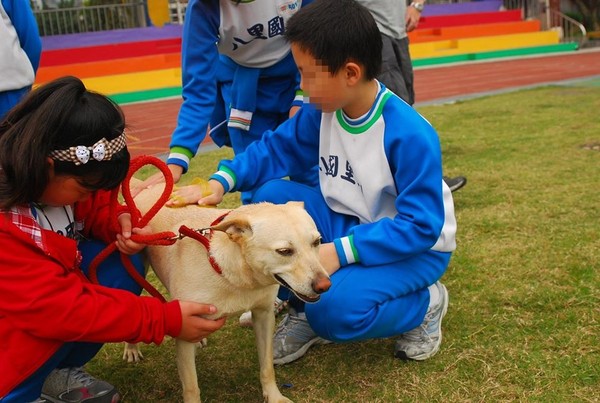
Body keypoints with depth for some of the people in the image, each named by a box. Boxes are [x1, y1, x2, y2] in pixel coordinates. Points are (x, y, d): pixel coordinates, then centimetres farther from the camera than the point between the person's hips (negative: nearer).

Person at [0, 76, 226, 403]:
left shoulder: (46, 178, -15)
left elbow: (93, 207, 4)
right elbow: (58, 308, -36)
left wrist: (118, 222, -22)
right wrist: (166, 319, -34)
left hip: (47, 297, 7)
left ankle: (59, 373, 3)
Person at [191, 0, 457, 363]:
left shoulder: (410, 135, -28)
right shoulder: (322, 113, -9)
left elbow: (421, 226, -28)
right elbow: (277, 148, 3)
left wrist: (340, 251, -34)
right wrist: (221, 182, -15)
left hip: (414, 246, -6)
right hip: (348, 224, 7)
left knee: (336, 308, -32)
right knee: (272, 196, -14)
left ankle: (425, 305, 2)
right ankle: (304, 310, 3)